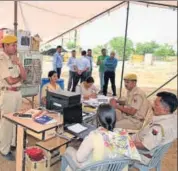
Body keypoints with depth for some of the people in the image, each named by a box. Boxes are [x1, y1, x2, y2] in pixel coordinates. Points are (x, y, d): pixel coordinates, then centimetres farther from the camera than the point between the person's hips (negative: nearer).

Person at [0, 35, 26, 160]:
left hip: (18, 93, 8)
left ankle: (13, 143, 35)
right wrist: (20, 77, -1)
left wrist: (19, 63, -10)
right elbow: (10, 80, -20)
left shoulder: (14, 59, 9)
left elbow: (24, 76, 2)